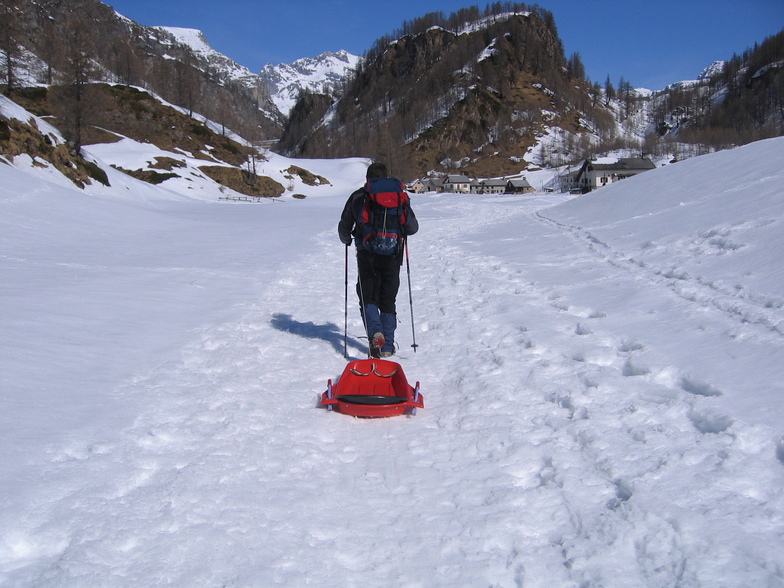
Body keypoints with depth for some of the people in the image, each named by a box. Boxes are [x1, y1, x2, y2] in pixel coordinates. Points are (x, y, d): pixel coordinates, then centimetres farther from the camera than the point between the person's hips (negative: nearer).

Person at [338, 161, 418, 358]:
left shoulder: (357, 197, 1)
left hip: (367, 255, -1)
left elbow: (344, 228, 8)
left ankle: (375, 332, -18)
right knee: (388, 300, 13)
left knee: (367, 297, 9)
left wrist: (347, 240, 30)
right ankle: (387, 346, 12)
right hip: (392, 255, 1)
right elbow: (413, 227, 7)